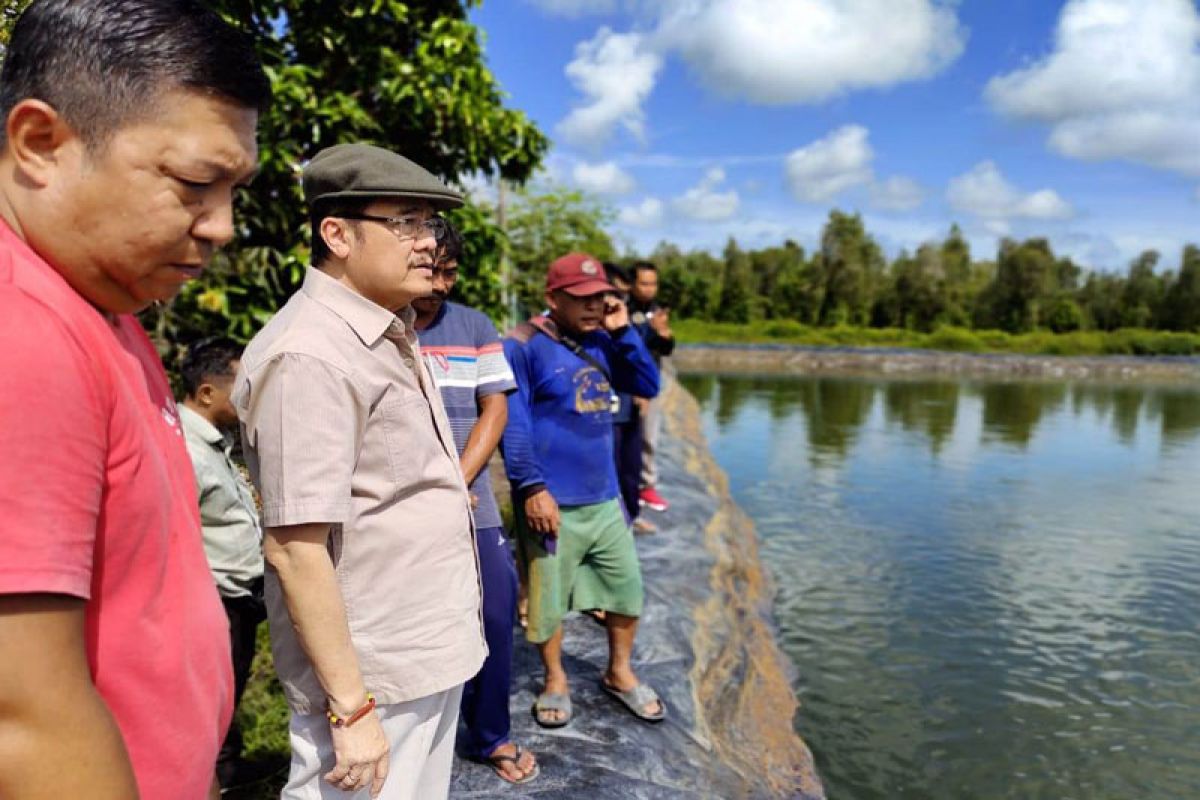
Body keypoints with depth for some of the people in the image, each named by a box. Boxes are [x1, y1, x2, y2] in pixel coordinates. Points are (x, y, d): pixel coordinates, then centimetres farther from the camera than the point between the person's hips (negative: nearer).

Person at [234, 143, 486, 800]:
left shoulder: (389, 336, 9)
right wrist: (351, 709, -21)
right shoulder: (310, 356, -21)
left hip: (431, 658, 9)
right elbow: (294, 547, -24)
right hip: (371, 676, -9)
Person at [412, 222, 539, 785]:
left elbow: (494, 410, 5)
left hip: (470, 505, 3)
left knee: (493, 615, 7)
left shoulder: (475, 327, 8)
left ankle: (490, 737, 28)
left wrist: (456, 482, -9)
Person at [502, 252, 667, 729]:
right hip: (552, 501, -6)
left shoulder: (601, 342, 8)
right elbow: (512, 423, -15)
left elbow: (647, 386, 5)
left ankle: (619, 673, 36)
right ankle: (555, 680, 33)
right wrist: (532, 487, -20)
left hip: (604, 498, 6)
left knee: (627, 587, 15)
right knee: (548, 599, 9)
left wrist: (623, 332, -6)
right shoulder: (523, 346, -12)